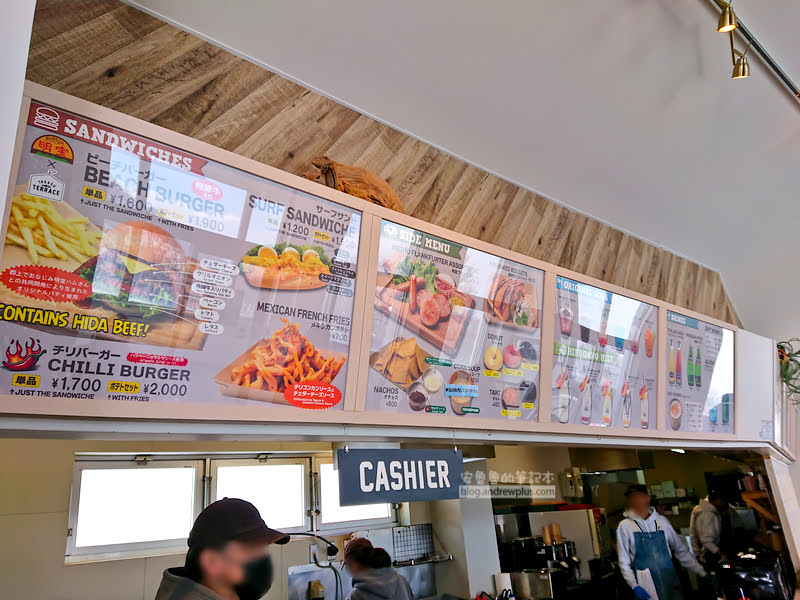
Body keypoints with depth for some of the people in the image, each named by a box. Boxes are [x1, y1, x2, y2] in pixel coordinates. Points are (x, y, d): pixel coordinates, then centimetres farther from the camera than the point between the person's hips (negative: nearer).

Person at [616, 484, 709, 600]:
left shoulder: (661, 521, 4)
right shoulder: (625, 526, -5)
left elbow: (681, 550, 11)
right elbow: (624, 561, -4)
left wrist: (702, 573, 8)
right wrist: (634, 586, -14)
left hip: (670, 582, 2)